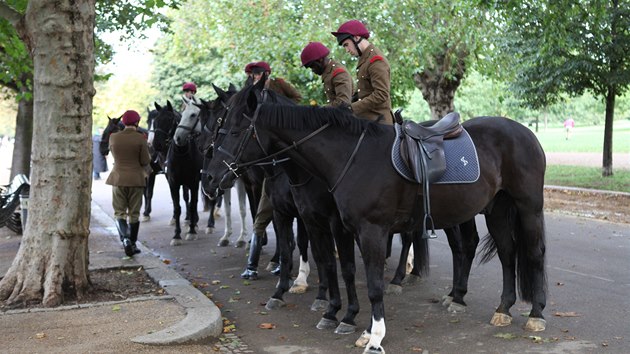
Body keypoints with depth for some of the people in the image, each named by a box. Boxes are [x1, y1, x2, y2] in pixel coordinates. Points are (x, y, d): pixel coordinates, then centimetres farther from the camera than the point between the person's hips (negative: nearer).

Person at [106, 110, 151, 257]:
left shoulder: (113, 137, -2)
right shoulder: (140, 138, -11)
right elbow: (145, 161, -9)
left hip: (118, 179, 1)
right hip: (136, 179, -1)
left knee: (119, 212, 8)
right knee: (134, 213, 10)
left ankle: (125, 238, -14)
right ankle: (132, 243, 16)